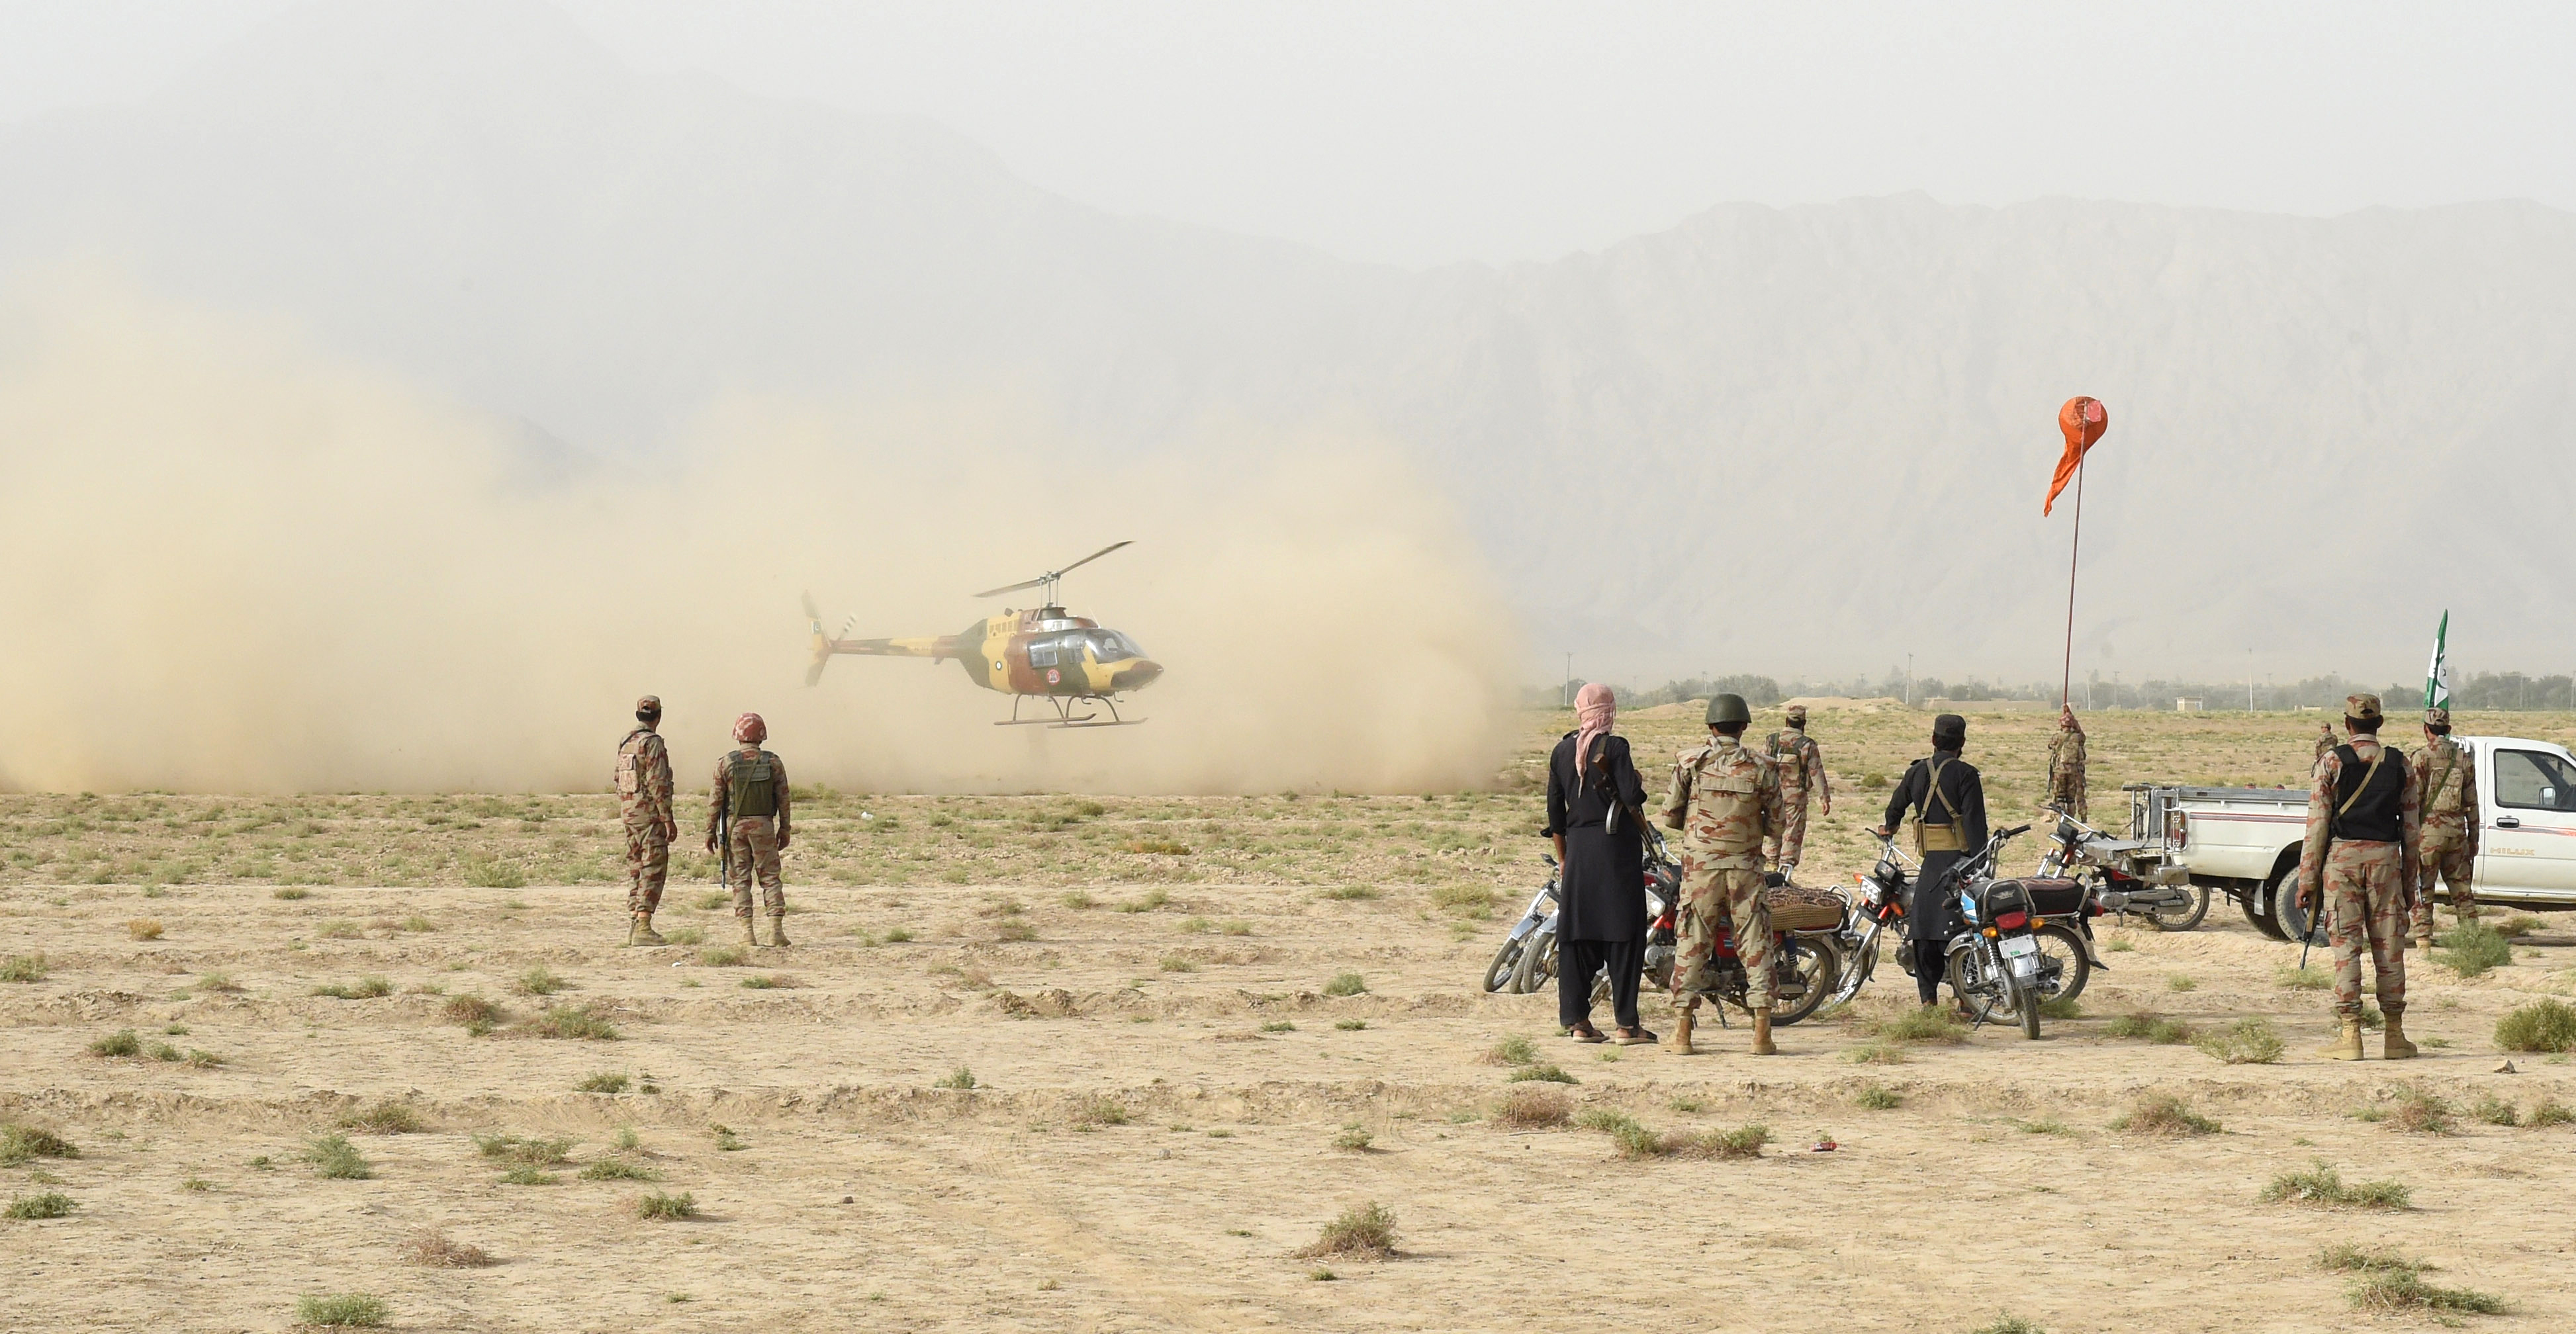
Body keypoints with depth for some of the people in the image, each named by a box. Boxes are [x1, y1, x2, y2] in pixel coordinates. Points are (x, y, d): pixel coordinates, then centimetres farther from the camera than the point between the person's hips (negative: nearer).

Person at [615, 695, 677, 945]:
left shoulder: (625, 744, 12)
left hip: (629, 813, 8)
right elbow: (658, 784, -19)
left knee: (635, 869, 13)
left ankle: (633, 925, 12)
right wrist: (668, 820, -18)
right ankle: (643, 928, -15)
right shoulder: (653, 743, -14)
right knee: (654, 870, -8)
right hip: (650, 813, -8)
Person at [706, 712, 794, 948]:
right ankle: (776, 929, -3)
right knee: (770, 878, 6)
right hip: (764, 825, 0)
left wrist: (710, 831, 4)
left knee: (740, 880, 4)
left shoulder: (725, 763, -4)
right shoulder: (773, 763, -1)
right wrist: (784, 829, 11)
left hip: (735, 826, 0)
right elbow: (783, 798, 2)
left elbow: (715, 800, -3)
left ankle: (747, 933, -2)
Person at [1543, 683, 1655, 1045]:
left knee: (1576, 934, 8)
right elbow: (1633, 797, -16)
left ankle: (1577, 1021, 8)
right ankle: (1627, 1024, -3)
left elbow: (1555, 811, 12)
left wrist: (1563, 858, 20)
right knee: (1623, 934, -2)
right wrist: (1642, 829, 5)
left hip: (1577, 847, 5)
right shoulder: (1613, 748, -10)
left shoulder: (1562, 751, 7)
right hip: (1616, 845, -5)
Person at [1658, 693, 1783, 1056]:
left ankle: (1682, 1032, 6)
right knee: (1755, 945, 6)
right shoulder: (1761, 768, -3)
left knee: (1693, 943, 6)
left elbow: (1670, 815, 1)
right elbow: (1777, 827, 1)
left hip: (1700, 864, 0)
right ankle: (1762, 1032, 2)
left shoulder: (1690, 763, -3)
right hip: (1746, 867, 0)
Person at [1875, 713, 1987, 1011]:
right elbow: (1975, 822, -12)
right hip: (1959, 859, -4)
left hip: (1930, 862, 4)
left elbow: (1896, 805, 26)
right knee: (1957, 933, -6)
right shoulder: (1965, 775, -6)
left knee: (1923, 931, 9)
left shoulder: (1917, 772, 10)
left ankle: (1927, 998, 8)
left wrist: (1889, 827, 48)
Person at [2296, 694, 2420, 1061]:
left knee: (2346, 947, -1)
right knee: (2389, 948, 6)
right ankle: (2394, 1036, 9)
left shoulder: (2332, 763, -2)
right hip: (2385, 857, 2)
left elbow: (2317, 825, -3)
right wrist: (2410, 879, 13)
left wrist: (2308, 880, 0)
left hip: (2342, 856, -2)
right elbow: (2412, 827, 6)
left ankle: (2351, 1035, -6)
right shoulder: (2399, 765, 5)